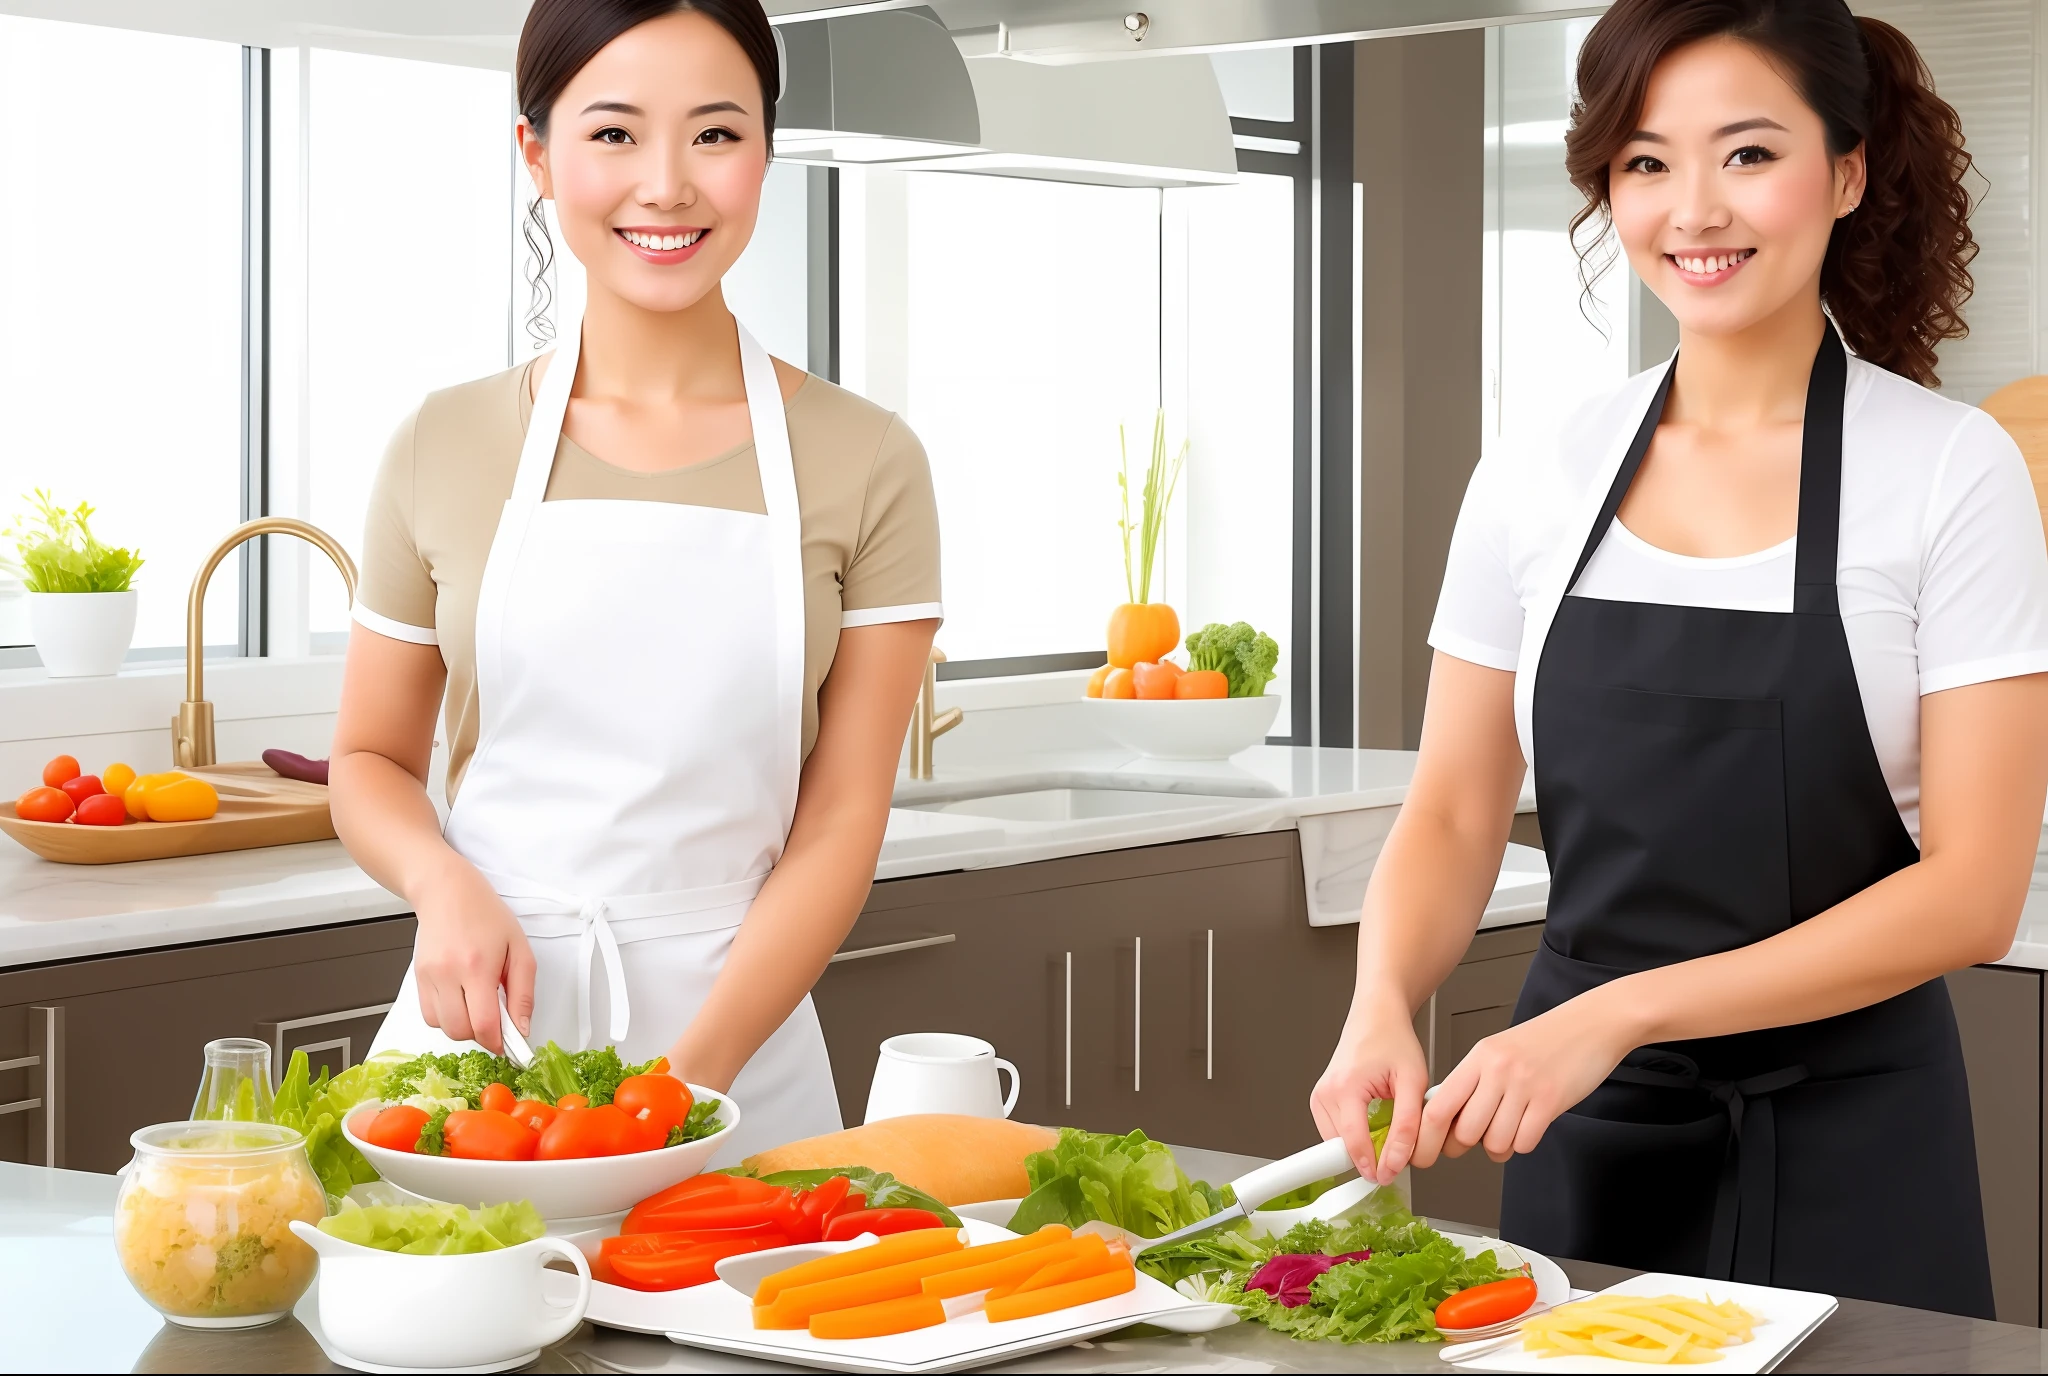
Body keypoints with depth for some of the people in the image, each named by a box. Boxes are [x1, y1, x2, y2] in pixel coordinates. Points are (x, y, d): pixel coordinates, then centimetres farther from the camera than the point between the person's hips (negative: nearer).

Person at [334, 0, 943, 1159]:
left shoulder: (864, 466, -1)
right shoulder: (446, 450, 3)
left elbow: (842, 822, -5)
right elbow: (372, 759, 12)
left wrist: (696, 1068, -17)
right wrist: (441, 880, -10)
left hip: (740, 1045, -1)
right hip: (476, 1017, 1)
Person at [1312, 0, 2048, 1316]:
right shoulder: (1534, 482, 1)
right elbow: (1453, 817, 5)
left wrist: (1620, 1015, -21)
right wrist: (1383, 1005, -16)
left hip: (1845, 1154, -3)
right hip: (1580, 1147, 3)